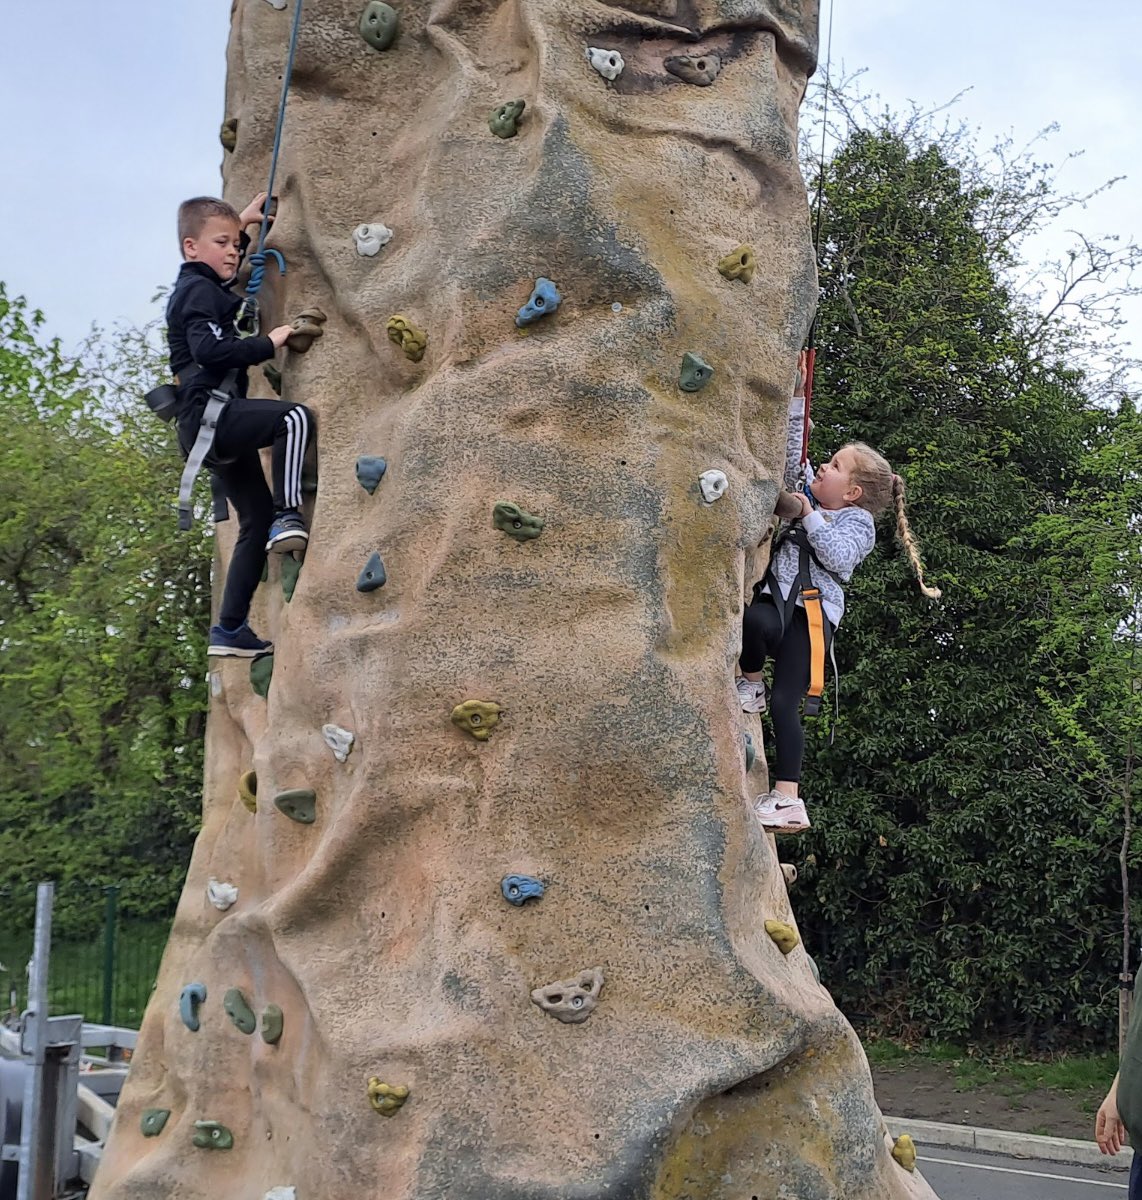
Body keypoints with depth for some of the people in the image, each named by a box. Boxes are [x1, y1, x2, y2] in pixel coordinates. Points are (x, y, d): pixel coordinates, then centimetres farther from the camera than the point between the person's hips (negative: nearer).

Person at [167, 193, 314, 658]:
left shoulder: (197, 286, 23)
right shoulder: (200, 291, -7)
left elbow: (225, 266, 48)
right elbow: (208, 348, -24)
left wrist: (241, 224, 43)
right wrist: (269, 343, -18)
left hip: (206, 425, 10)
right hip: (209, 412, -10)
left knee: (257, 520, 10)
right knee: (295, 417, -29)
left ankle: (230, 630, 12)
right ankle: (288, 516, -31)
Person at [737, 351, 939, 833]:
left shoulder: (856, 521, 4)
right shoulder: (806, 492, 21)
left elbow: (839, 558, -15)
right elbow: (790, 450, 23)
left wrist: (810, 517, -10)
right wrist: (796, 398, 16)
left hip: (810, 614, -5)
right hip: (774, 602, 5)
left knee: (784, 705, -18)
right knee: (751, 618, -35)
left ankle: (787, 799, -14)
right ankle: (750, 683, -8)